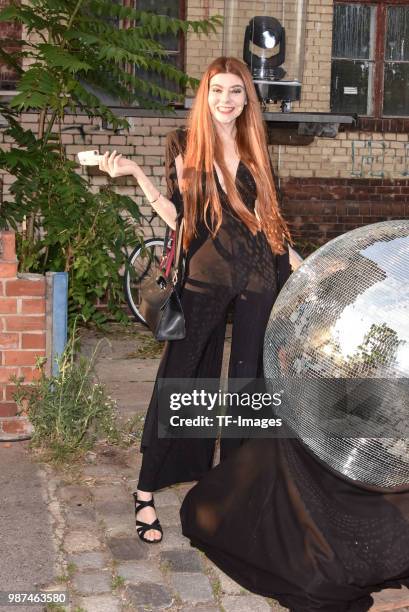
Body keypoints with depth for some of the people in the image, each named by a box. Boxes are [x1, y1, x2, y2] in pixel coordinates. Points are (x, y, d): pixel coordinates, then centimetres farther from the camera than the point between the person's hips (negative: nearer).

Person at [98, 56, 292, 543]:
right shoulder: (186, 146, 2)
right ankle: (147, 492, 2)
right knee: (181, 379, -5)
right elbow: (180, 217, -4)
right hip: (205, 274, -3)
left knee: (248, 379, 8)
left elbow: (267, 212, 15)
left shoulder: (254, 147, 11)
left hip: (258, 275, 4)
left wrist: (292, 260, 13)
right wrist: (135, 173, -12)